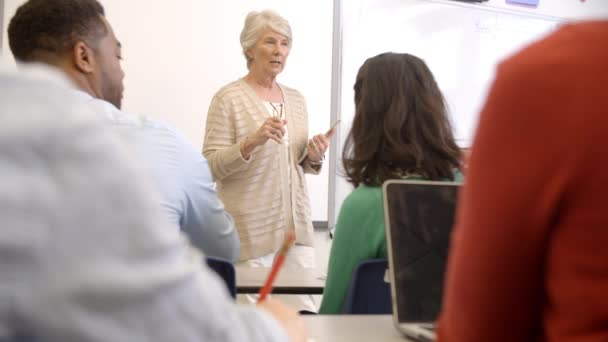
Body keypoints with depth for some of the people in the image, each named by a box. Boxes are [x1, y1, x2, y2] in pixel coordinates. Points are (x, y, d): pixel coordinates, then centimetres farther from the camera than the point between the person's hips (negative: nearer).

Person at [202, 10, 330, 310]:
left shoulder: (296, 99, 11)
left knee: (305, 307, 3)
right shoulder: (228, 98, -7)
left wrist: (313, 158, -2)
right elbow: (212, 166, -11)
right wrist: (251, 142, -25)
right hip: (249, 230, -5)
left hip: (296, 224, 5)